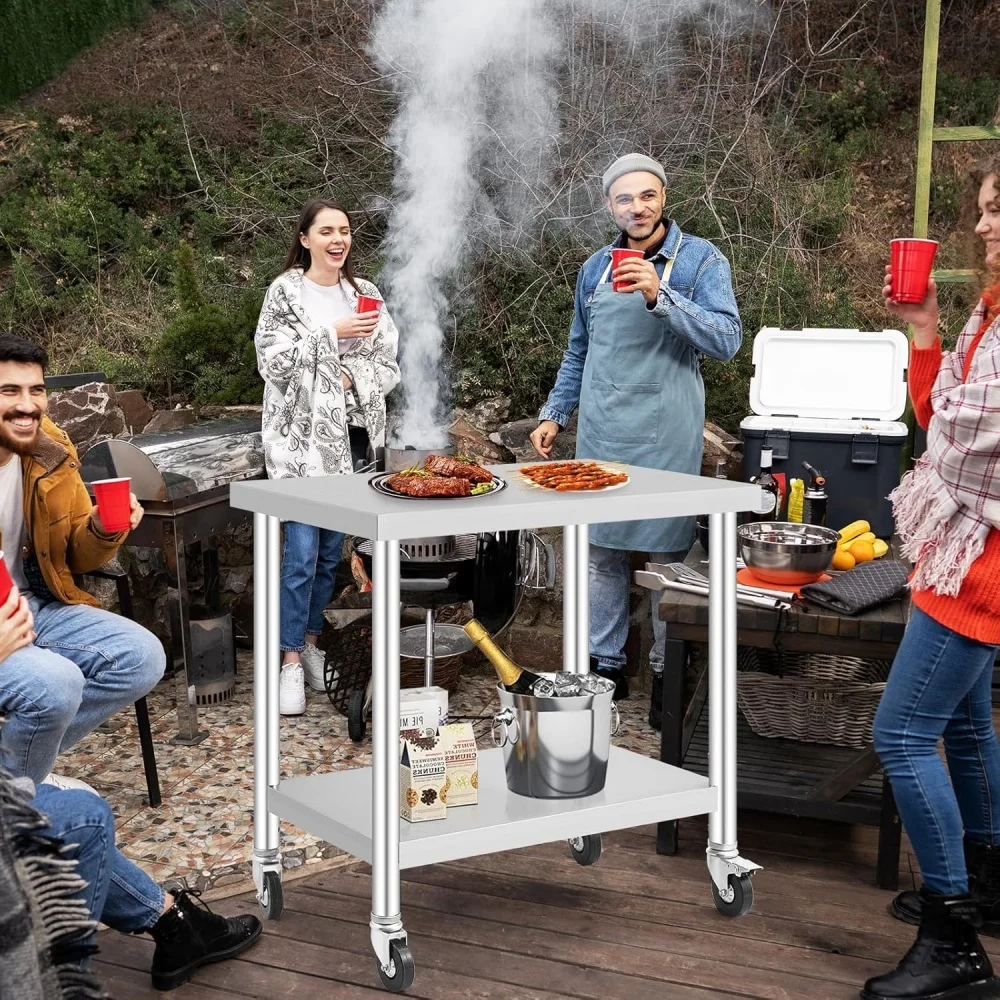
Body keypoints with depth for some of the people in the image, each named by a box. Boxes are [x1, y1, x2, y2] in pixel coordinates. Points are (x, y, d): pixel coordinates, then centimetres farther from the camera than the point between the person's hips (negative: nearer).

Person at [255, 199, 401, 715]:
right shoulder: (284, 293, -1)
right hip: (302, 435, -4)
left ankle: (310, 641, 25)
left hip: (350, 432, 4)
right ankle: (290, 662, 0)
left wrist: (353, 377, -10)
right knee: (302, 550, -8)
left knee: (331, 549, 10)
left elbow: (389, 365, 9)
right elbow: (273, 360, -10)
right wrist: (332, 334, -15)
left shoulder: (364, 294, 10)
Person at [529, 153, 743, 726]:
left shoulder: (700, 260, -1)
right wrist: (555, 414, 18)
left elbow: (728, 340, -13)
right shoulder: (596, 269, 14)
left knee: (669, 552, -1)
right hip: (601, 435, 5)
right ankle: (606, 664, 18)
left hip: (666, 437, -4)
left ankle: (667, 675, 10)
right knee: (602, 551, 8)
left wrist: (660, 297, -22)